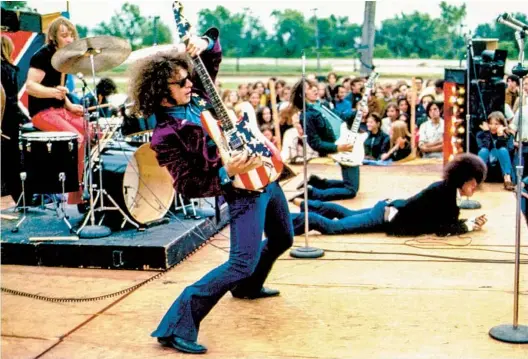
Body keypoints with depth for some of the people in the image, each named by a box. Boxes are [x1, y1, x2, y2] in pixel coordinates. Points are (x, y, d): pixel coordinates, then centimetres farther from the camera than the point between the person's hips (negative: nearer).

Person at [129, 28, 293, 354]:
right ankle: (177, 326, -15)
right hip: (243, 190, -8)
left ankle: (248, 287, 50)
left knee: (282, 239, 26)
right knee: (243, 262, -19)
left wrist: (205, 43, -9)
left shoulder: (198, 94, 0)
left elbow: (213, 55, 14)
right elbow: (188, 186, -20)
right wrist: (227, 173, -33)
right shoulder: (166, 136, -19)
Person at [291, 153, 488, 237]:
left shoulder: (448, 188, 5)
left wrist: (470, 221, 1)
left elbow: (447, 217, 13)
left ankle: (304, 204, 37)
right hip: (387, 218, -10)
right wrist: (470, 225, -16)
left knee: (347, 214, 28)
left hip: (390, 209, 10)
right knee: (332, 227, -13)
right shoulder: (445, 192, -22)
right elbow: (442, 229, -25)